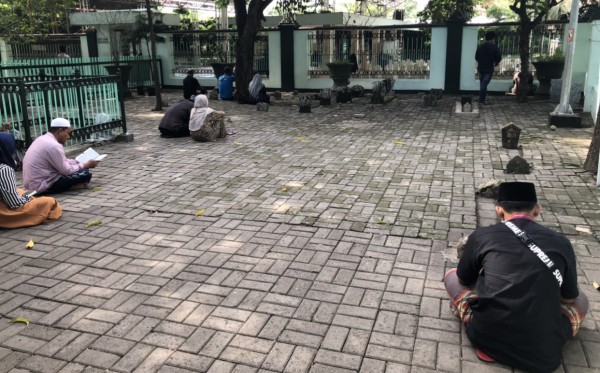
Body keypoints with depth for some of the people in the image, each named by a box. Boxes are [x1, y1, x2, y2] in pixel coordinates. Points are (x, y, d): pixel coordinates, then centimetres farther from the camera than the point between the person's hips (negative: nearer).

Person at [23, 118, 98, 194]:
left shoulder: (43, 139, 10)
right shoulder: (53, 145, -21)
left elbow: (63, 162, 16)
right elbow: (66, 170, -17)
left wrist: (81, 162, 10)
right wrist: (85, 165, -5)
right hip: (42, 185, -10)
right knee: (85, 173, -14)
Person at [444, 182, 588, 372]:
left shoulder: (482, 235, 2)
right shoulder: (561, 243, 6)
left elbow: (464, 280, 20)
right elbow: (570, 298, 22)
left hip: (487, 336, -1)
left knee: (452, 276, 24)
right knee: (581, 300, 31)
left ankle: (491, 348, 6)